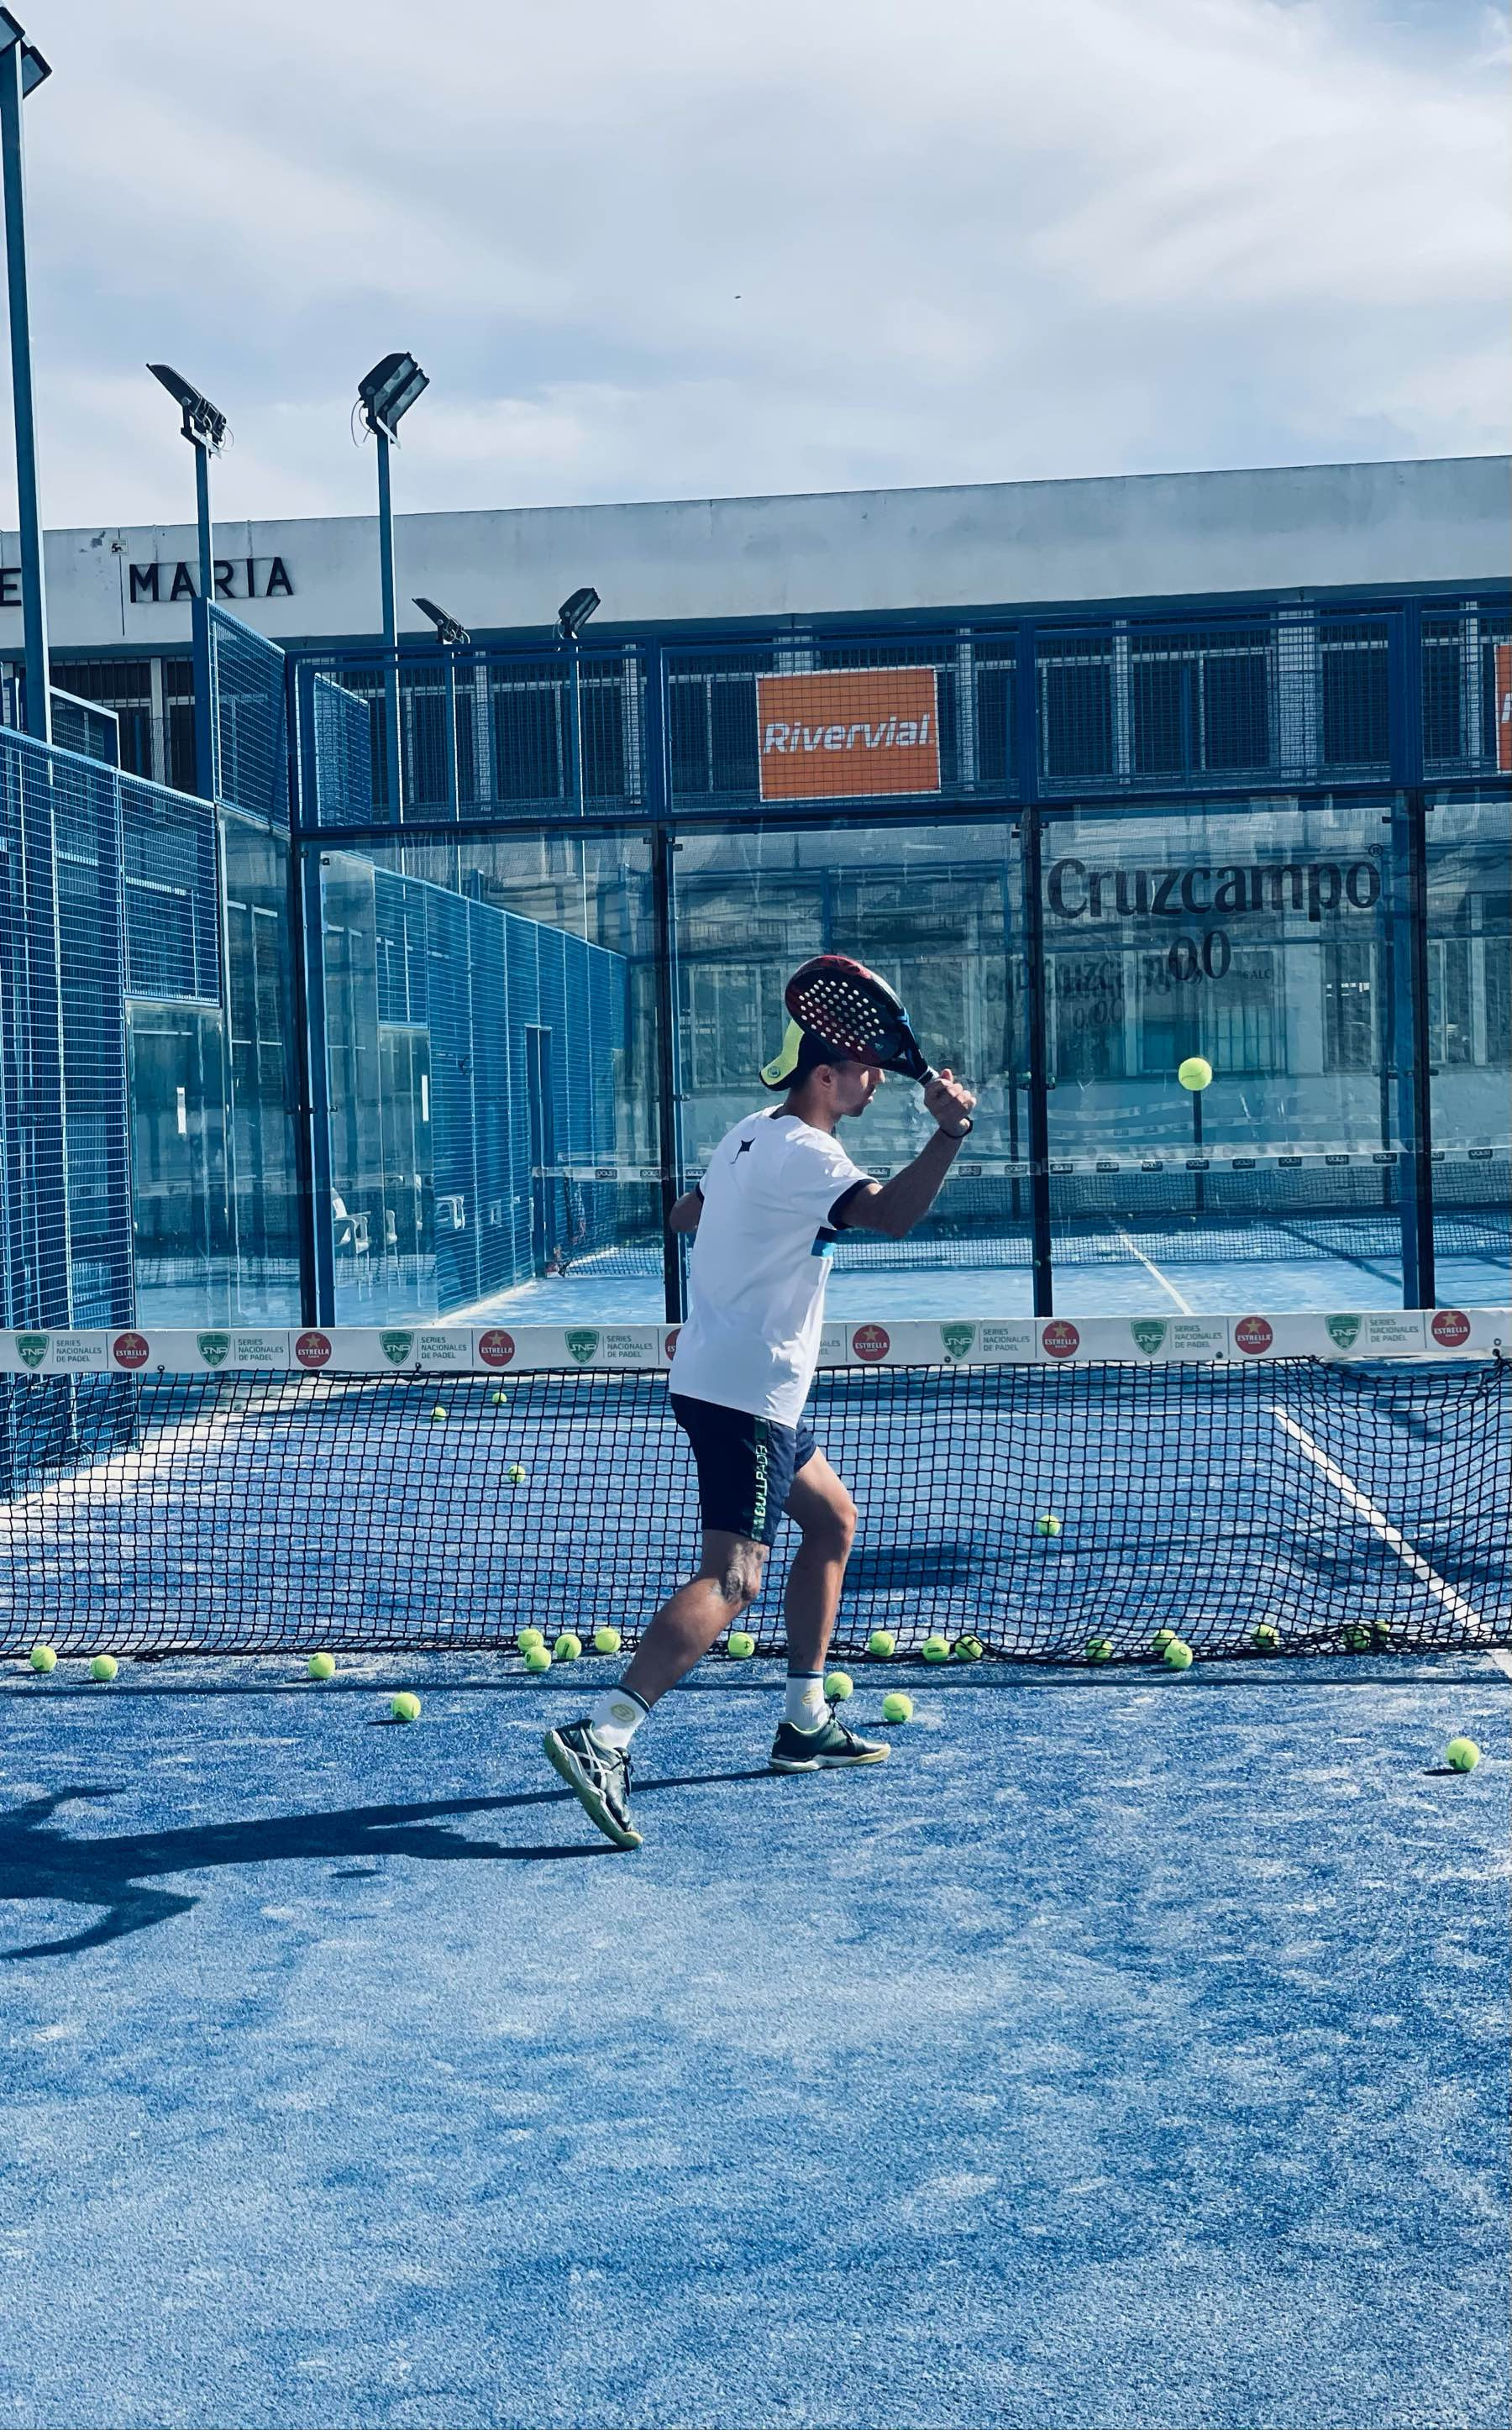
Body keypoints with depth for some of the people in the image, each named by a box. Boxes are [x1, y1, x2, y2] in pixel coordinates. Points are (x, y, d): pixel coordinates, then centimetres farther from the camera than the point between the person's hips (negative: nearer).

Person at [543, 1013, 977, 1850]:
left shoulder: (751, 1135, 13)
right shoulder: (804, 1152, -16)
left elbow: (687, 1212, 29)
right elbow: (892, 1215, -33)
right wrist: (949, 1133, -40)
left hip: (717, 1374, 11)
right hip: (745, 1395, -11)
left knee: (831, 1519, 21)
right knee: (732, 1579, -17)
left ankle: (804, 1724, 26)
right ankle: (601, 1737, -27)